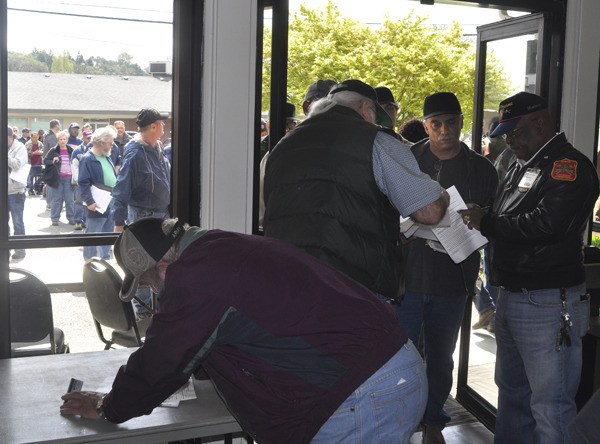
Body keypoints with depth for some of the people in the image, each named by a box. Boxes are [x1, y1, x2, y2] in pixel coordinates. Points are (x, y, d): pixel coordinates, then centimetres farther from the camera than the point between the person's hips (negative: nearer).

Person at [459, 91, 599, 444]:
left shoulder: (570, 166, -12)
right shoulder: (521, 167, 17)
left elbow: (546, 223, -26)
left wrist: (487, 221, -14)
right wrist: (479, 222, 0)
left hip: (547, 304, -9)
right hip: (511, 297, 9)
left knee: (550, 408, -3)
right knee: (512, 392, 20)